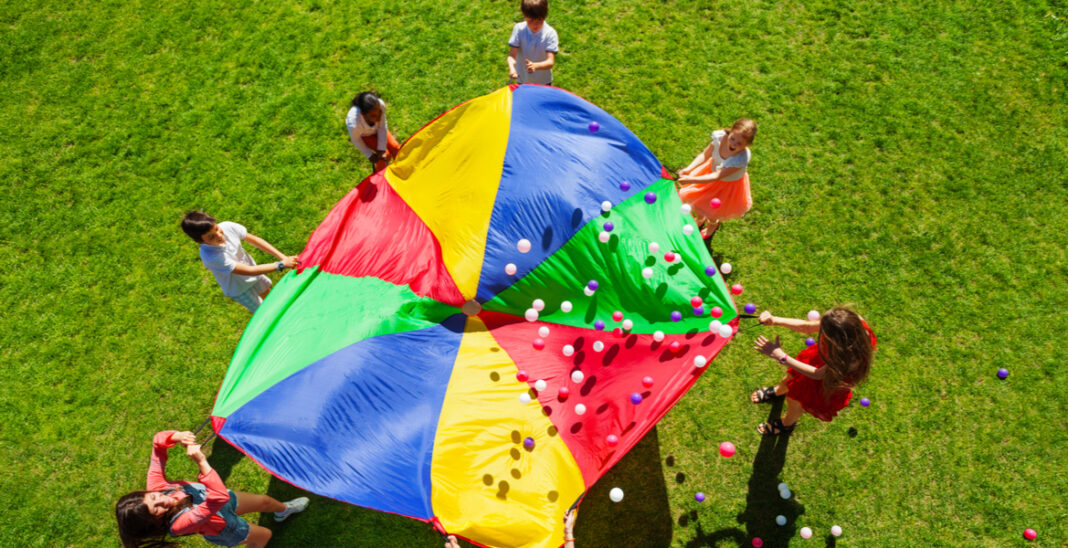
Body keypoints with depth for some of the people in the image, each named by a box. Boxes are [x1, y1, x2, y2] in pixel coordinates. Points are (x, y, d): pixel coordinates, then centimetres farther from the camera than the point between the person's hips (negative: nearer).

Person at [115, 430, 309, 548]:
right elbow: (219, 496, -58)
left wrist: (177, 436, -47)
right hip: (223, 525, -5)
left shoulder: (155, 485, -32)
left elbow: (159, 442, -25)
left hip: (223, 501, 5)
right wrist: (201, 462, -66)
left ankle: (283, 510, 61)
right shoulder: (180, 523, -47)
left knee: (263, 501, 25)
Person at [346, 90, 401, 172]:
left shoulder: (380, 105, -40)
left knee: (395, 148, 1)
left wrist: (381, 150, -17)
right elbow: (356, 140, -21)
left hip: (376, 129, 3)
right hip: (364, 135, -3)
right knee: (386, 155, -11)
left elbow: (382, 127, -21)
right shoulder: (354, 124, -46)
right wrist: (370, 155, -10)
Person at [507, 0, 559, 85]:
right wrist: (512, 68, -44)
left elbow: (550, 62, -29)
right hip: (522, 80, 1)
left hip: (543, 82, -1)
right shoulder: (519, 29, -16)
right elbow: (512, 56, -20)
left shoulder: (550, 33, -21)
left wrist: (535, 66, -50)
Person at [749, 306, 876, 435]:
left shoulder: (853, 359, -46)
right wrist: (774, 320, -36)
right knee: (788, 380, 24)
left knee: (794, 400, 17)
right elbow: (806, 327, -22)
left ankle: (787, 424, 54)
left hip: (829, 381, -4)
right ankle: (777, 391, 63)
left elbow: (817, 374, -31)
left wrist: (781, 356, -33)